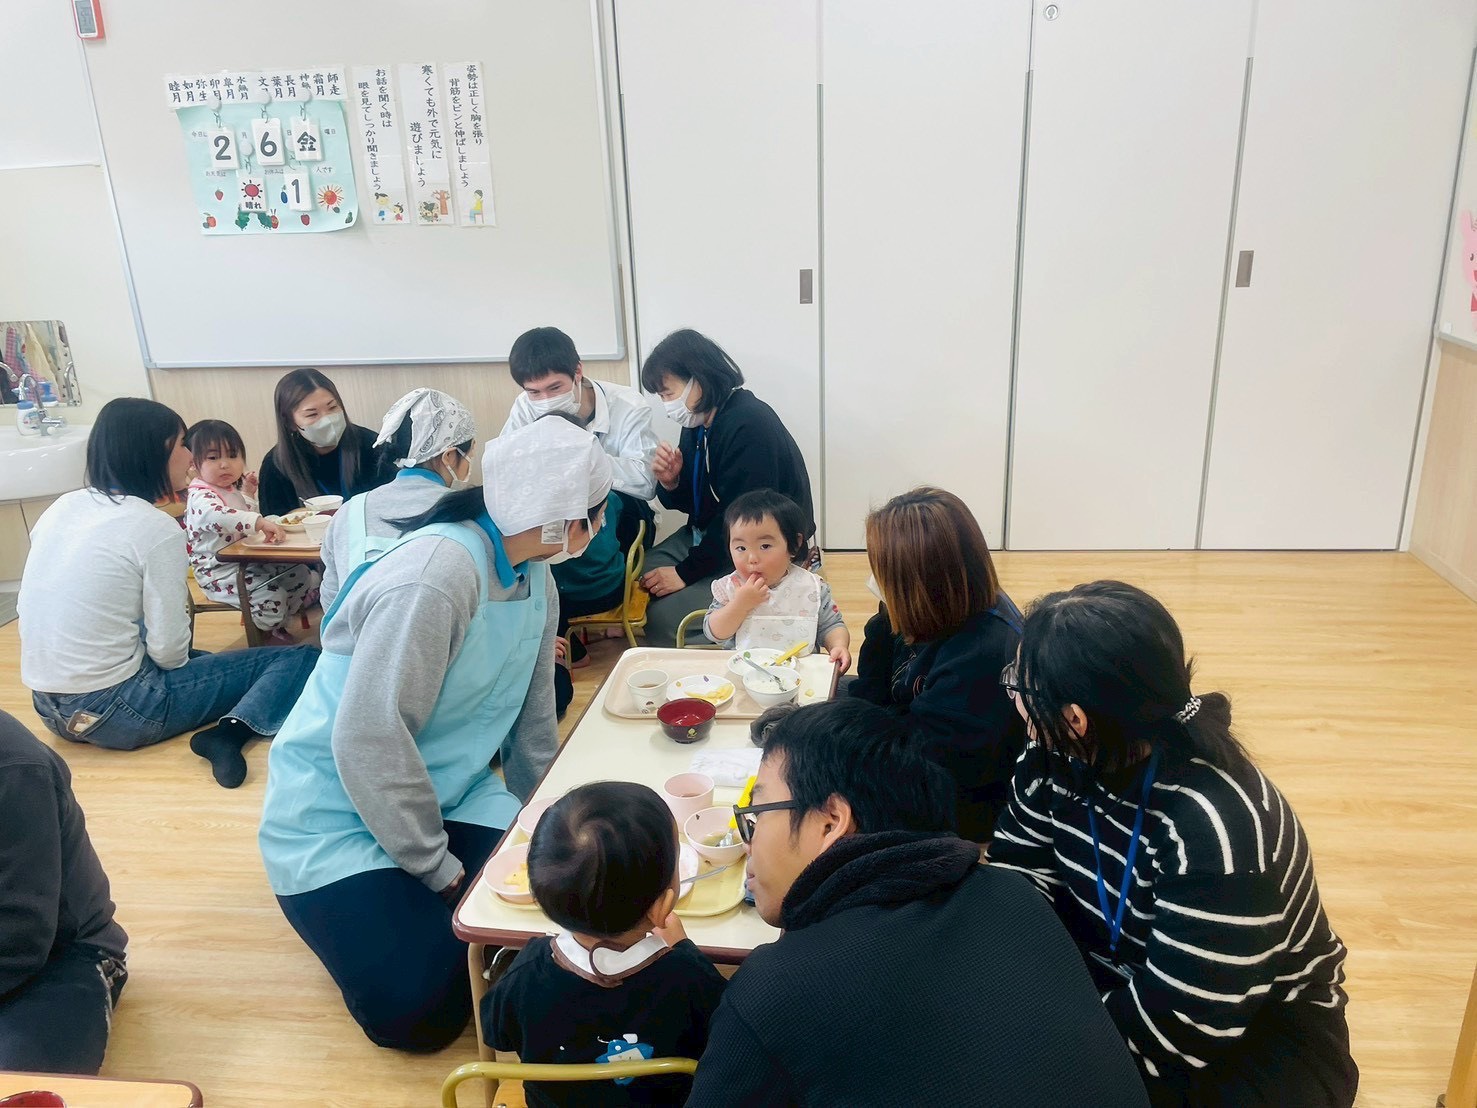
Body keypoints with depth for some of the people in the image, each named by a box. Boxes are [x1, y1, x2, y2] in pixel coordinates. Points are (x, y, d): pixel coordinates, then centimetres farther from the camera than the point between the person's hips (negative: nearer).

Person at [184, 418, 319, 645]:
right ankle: (272, 635, 6)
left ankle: (277, 622, 34)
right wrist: (260, 522, -52)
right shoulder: (201, 498, -18)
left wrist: (248, 494, 18)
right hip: (221, 573, -10)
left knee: (303, 575, 13)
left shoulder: (233, 490, 13)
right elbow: (220, 517, -43)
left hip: (248, 562, 10)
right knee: (271, 597, -25)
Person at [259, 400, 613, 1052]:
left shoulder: (532, 573, -1)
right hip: (340, 818, -7)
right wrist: (439, 868, -19)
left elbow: (532, 715, 8)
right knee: (423, 1013, -13)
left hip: (443, 795, 7)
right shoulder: (434, 575, -31)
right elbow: (369, 742, -30)